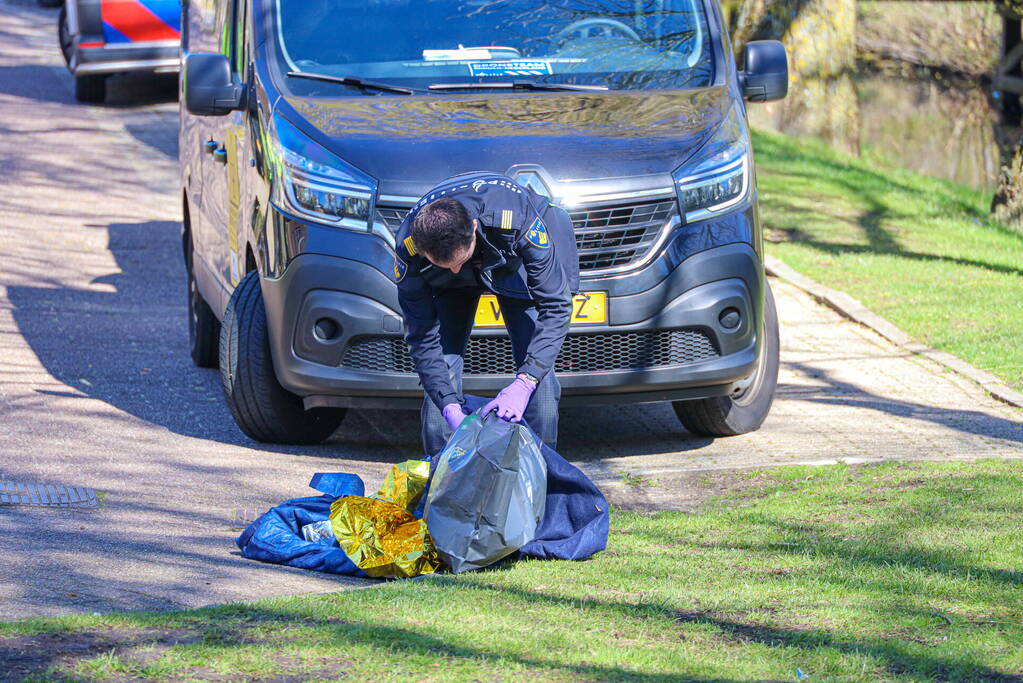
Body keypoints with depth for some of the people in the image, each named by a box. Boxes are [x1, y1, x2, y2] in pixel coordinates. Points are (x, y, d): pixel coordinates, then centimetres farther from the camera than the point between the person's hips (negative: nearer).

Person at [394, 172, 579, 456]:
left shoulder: (515, 219, -43)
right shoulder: (409, 247, -36)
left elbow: (555, 305, -38)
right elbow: (422, 337, -27)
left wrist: (525, 382, -47)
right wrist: (449, 406, -38)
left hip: (514, 263, -1)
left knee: (538, 365, -15)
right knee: (442, 365, -14)